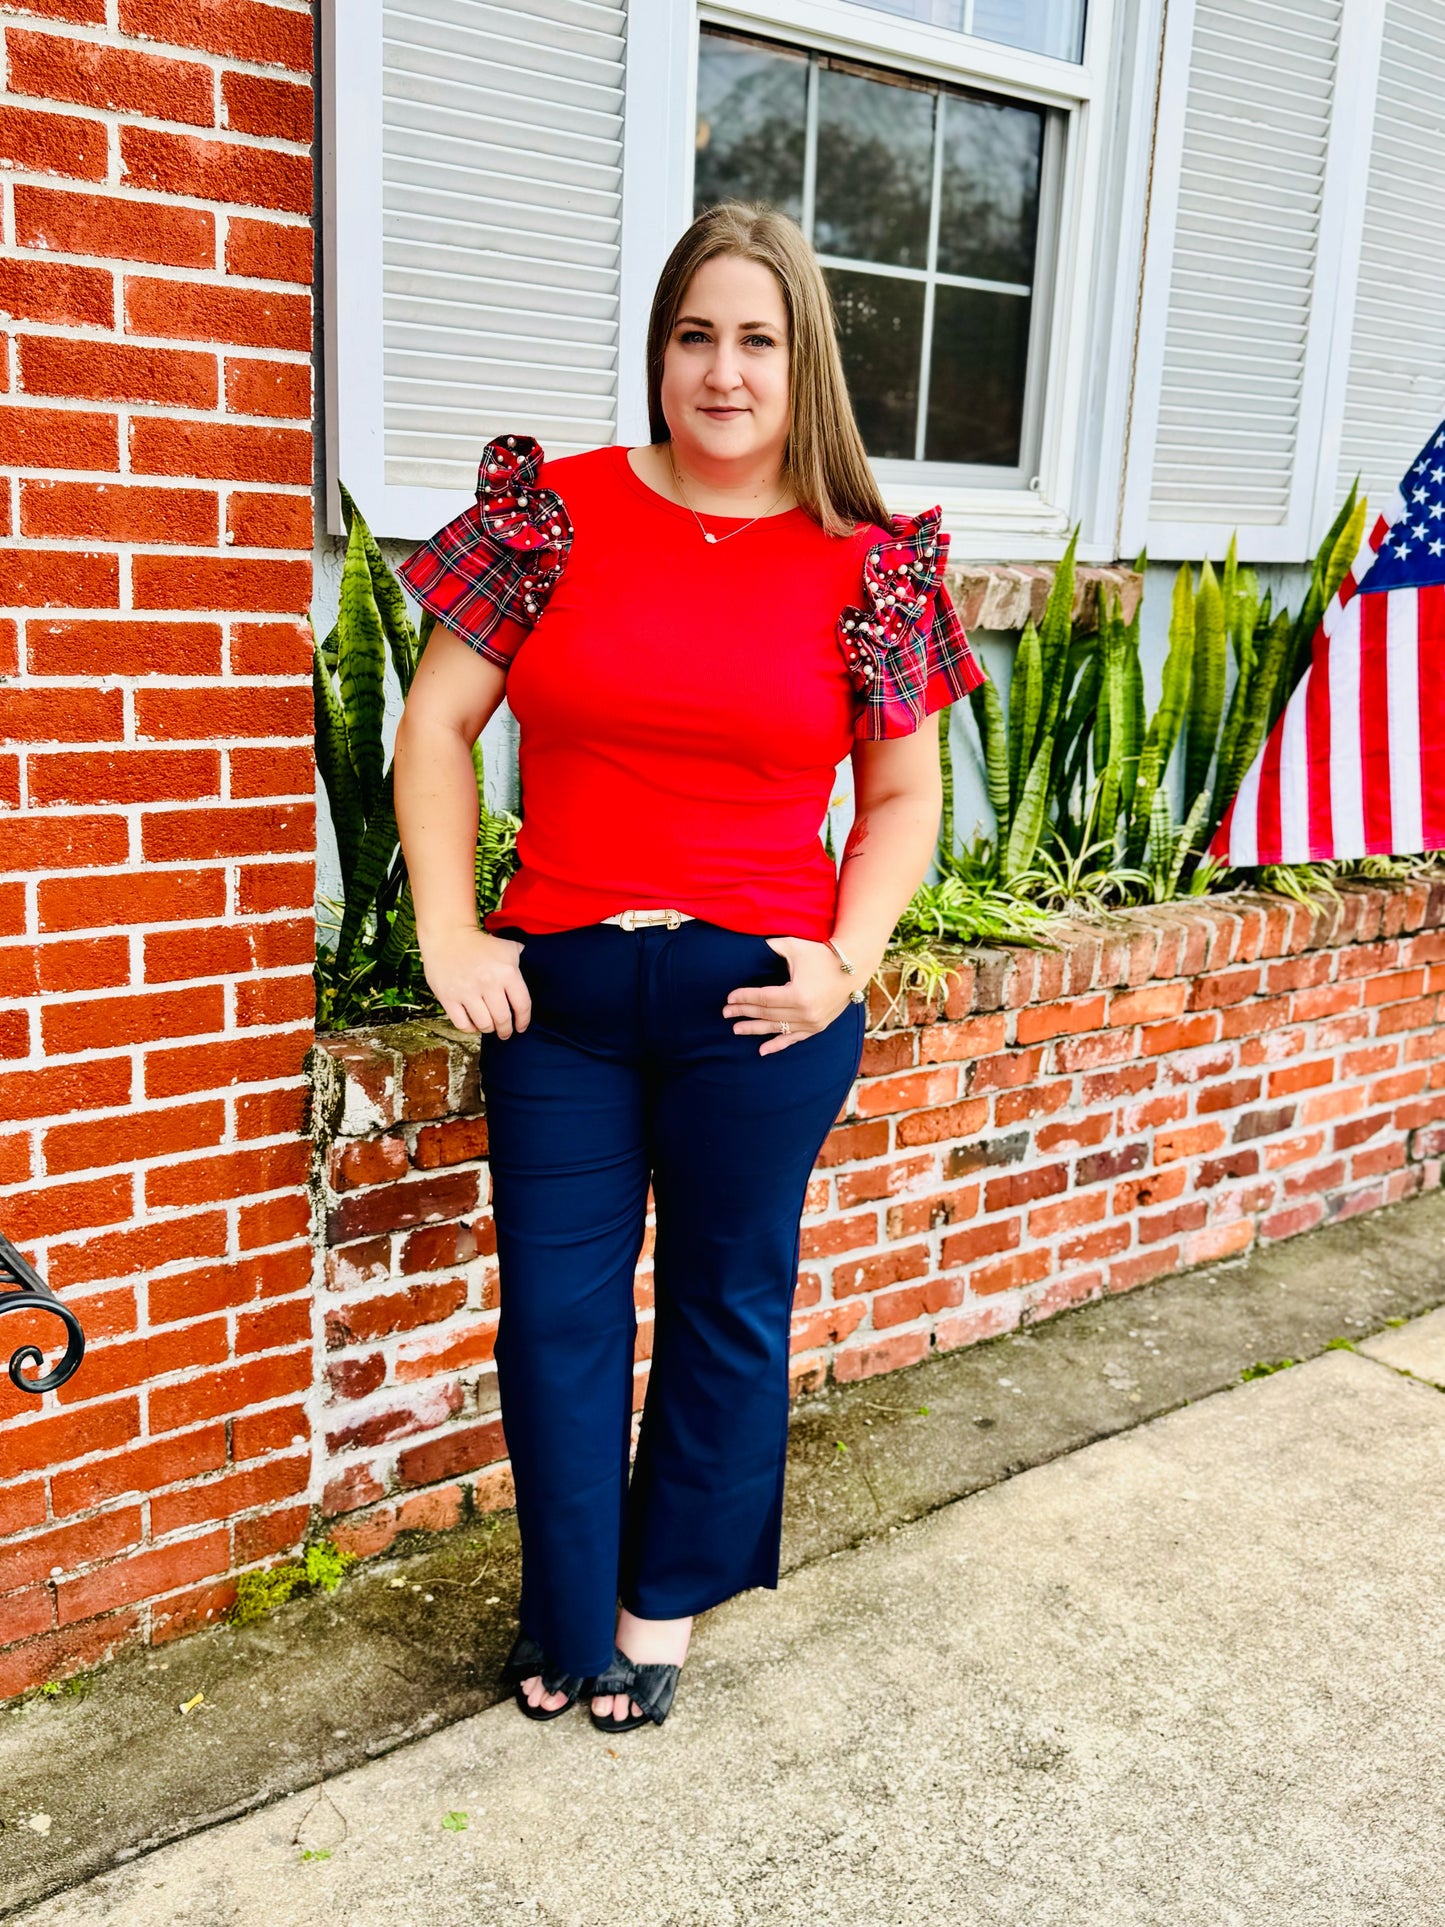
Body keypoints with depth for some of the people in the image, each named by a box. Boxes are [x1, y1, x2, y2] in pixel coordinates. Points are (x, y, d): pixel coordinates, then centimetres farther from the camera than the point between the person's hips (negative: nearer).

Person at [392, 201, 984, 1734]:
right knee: (556, 1311, 10)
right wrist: (450, 933, -6)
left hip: (758, 1002, 0)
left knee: (726, 1306, 14)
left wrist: (846, 959, -7)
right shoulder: (558, 511, 1)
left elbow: (902, 797, 7)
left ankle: (663, 1602, 37)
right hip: (555, 989, 1)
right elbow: (437, 724, 2)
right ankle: (564, 1614, 33)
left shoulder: (866, 564, 0)